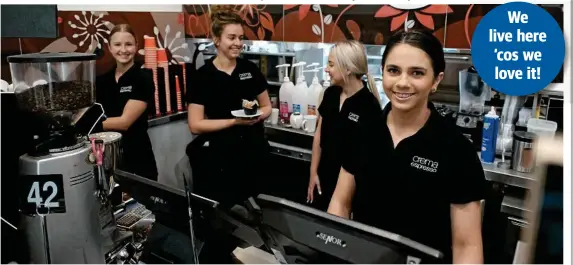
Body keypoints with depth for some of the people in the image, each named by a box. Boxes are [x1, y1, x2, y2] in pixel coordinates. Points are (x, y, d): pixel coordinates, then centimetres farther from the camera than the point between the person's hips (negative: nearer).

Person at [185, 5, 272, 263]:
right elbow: (195, 125, -10)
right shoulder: (202, 76, -7)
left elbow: (267, 107, 12)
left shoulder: (251, 69, 3)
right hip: (222, 158, -3)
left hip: (255, 153, 4)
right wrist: (235, 120, -18)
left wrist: (257, 115, -11)